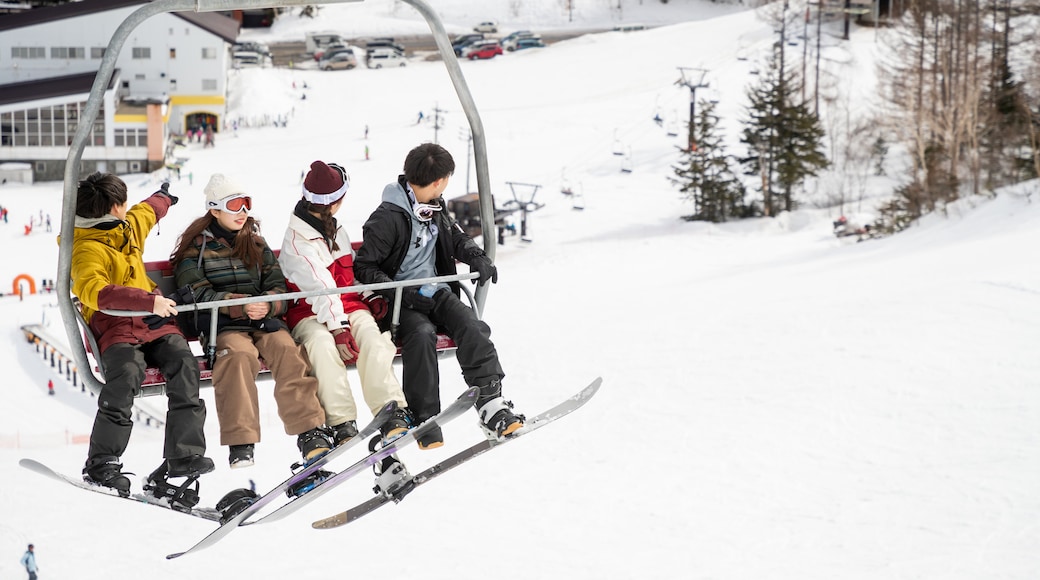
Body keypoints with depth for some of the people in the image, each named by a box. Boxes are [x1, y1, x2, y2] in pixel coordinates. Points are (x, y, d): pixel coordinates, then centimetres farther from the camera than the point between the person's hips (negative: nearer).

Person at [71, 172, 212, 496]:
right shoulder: (87, 249, -9)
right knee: (127, 372, -33)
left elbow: (146, 212, 44)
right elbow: (93, 290, -27)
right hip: (116, 327, -7)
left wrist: (163, 197, 65)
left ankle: (184, 456, -20)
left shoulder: (129, 226, 19)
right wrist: (149, 300, -34)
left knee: (183, 363, -20)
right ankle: (101, 464, -24)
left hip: (153, 323, 7)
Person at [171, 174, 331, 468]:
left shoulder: (256, 243, 20)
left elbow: (278, 287, 12)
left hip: (265, 319, 3)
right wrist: (242, 306, -18)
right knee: (239, 355, -35)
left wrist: (267, 305, -13)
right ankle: (240, 441, -34)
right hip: (221, 325, -3)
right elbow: (198, 294, -5)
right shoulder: (195, 247, 7)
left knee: (288, 351, -28)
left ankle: (309, 431, -26)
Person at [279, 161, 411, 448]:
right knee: (322, 344, -38)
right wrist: (338, 327, -28)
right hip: (310, 313, -5)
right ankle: (342, 423, -37)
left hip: (349, 305, 5)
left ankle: (393, 413, -35)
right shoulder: (296, 240, -8)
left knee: (373, 338, -28)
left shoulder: (336, 230, 15)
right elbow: (319, 286, -19)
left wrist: (372, 296, 7)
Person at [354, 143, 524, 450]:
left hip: (436, 292, 6)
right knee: (422, 333, -35)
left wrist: (477, 257, 4)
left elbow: (458, 238, 26)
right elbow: (364, 268, -12)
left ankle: (491, 404, -26)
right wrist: (404, 293, -22)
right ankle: (425, 421, -28)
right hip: (400, 300, -6)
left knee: (472, 326, -23)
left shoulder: (435, 210, 10)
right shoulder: (387, 218, -14)